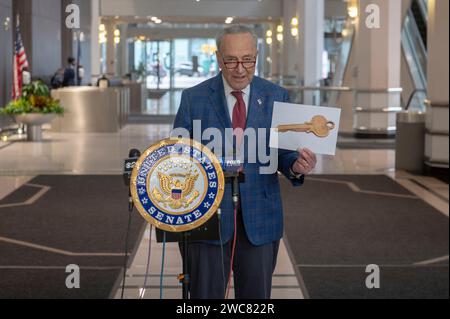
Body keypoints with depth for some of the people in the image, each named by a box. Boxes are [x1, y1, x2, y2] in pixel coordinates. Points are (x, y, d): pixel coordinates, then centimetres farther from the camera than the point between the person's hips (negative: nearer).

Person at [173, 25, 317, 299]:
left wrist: (296, 166, -18)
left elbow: (283, 152, 3)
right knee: (206, 294, 5)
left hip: (260, 218, 1)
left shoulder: (277, 97, 3)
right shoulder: (194, 98, 0)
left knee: (256, 296, 10)